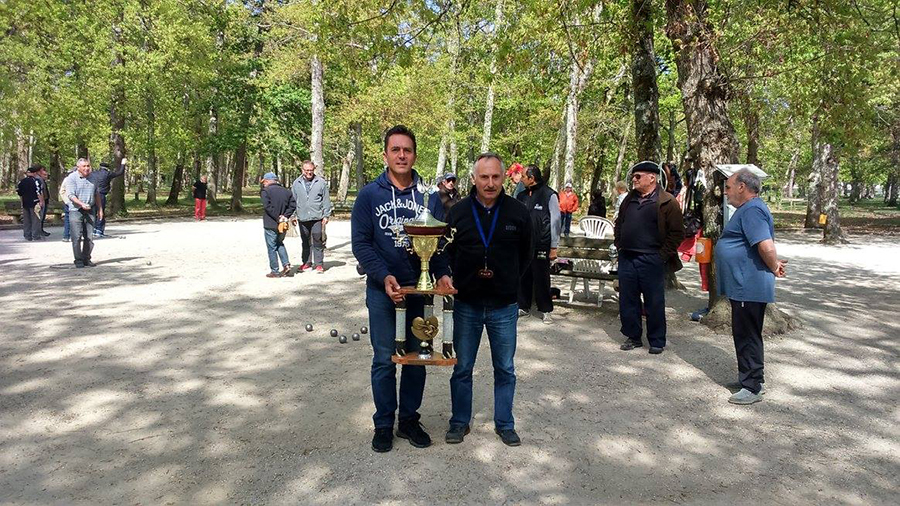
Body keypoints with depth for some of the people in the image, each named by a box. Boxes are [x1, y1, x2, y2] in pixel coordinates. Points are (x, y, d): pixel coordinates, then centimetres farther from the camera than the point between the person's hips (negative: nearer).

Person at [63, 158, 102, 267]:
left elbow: (97, 194, 20)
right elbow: (70, 195, -13)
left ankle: (86, 259, 15)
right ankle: (78, 260, 2)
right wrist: (82, 204, -27)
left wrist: (100, 209, 17)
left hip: (90, 211, 5)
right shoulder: (71, 178, -5)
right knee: (77, 237, -5)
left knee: (89, 237, 6)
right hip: (76, 211, -5)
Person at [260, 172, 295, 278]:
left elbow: (267, 207, -19)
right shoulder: (286, 191, 8)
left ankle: (275, 271, 8)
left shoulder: (265, 191, -8)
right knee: (280, 244, 23)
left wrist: (278, 218, -15)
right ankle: (286, 265, 9)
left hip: (270, 225, -5)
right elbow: (293, 205, 2)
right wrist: (284, 216, -3)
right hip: (283, 225, 6)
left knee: (272, 247, 5)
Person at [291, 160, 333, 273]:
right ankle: (306, 262, 24)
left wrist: (326, 215, -2)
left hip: (317, 217, -2)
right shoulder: (296, 184, 6)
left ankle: (319, 264, 11)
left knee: (318, 242, 2)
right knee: (305, 242, 12)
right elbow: (293, 200, 11)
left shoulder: (321, 182, 0)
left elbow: (326, 200, 2)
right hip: (302, 218, 2)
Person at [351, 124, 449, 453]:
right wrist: (385, 277, -19)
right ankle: (384, 424, 21)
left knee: (417, 357, 11)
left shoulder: (429, 196, 3)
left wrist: (442, 273, -11)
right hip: (382, 290, -2)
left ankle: (409, 419, 27)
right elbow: (360, 242, -6)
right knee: (384, 360, 5)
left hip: (419, 289, 2)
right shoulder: (369, 194, -3)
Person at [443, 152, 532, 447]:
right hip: (467, 304, 0)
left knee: (505, 370, 12)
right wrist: (460, 281, -1)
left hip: (504, 306, 0)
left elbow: (525, 254, 9)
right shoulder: (458, 212, -3)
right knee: (462, 368, 11)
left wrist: (509, 282, 5)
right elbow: (447, 252, 7)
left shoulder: (518, 212, -3)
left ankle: (504, 424, 28)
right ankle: (460, 422, 27)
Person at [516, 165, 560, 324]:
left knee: (542, 278, 4)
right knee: (523, 277, 10)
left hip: (541, 246, -5)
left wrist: (554, 247, -10)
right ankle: (523, 306, 23)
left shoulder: (549, 195, -7)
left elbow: (555, 222, -8)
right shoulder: (522, 196, 10)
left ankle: (545, 310, 15)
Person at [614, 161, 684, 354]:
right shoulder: (630, 199, 13)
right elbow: (619, 223, 24)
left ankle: (657, 341, 17)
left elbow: (677, 233, -9)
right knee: (627, 300, 10)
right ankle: (633, 337, 24)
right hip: (626, 258, 6)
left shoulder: (667, 203, -8)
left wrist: (663, 255, -11)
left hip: (651, 260, -6)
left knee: (654, 303, 4)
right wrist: (619, 245, 13)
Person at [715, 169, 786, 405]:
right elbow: (765, 248, 26)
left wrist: (774, 268, -13)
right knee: (745, 335, 18)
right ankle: (752, 380, 30)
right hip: (743, 286, 11)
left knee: (747, 337, -2)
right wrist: (774, 266, 15)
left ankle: (752, 388, 8)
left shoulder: (752, 210, -19)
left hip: (748, 287, -11)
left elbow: (766, 246, -28)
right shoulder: (748, 209, 17)